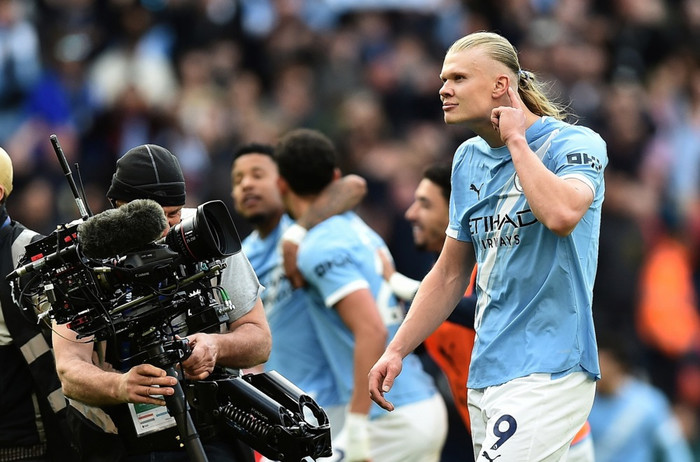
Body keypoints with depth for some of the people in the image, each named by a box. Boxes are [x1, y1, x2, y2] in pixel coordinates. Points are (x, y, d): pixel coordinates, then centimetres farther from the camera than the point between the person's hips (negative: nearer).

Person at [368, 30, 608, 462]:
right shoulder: (469, 159, 15)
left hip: (547, 372, -7)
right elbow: (450, 275, 22)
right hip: (487, 374, 7)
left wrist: (515, 138, -16)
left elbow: (561, 214, -30)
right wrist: (396, 351, 14)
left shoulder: (575, 144, -6)